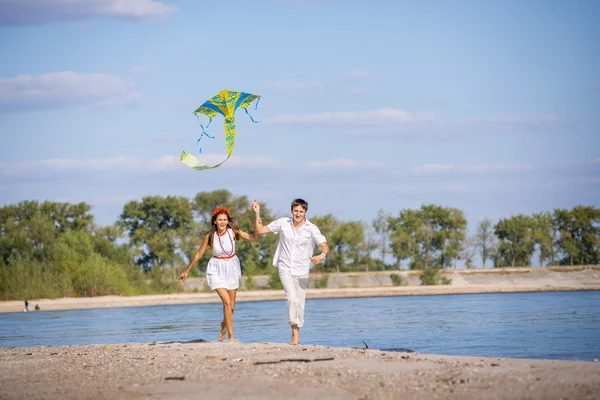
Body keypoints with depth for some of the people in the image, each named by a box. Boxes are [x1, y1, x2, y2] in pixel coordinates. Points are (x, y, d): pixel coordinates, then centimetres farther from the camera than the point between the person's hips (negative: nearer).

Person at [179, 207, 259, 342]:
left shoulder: (233, 232, -11)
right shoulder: (210, 236, -12)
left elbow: (254, 238, -16)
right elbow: (199, 254, -1)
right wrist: (187, 271, 5)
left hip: (232, 268, 2)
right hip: (217, 270, -2)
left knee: (231, 306, 9)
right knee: (227, 302, -17)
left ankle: (224, 325, 42)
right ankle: (231, 336, -12)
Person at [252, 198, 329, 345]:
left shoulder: (311, 228, -6)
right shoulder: (283, 223, -2)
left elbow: (325, 247, -12)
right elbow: (259, 231, 5)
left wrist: (321, 256, -34)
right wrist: (257, 213, -6)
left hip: (301, 271, 1)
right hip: (285, 268, -1)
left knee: (300, 304, 5)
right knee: (292, 298, -21)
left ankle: (296, 333, 23)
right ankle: (294, 333, -19)